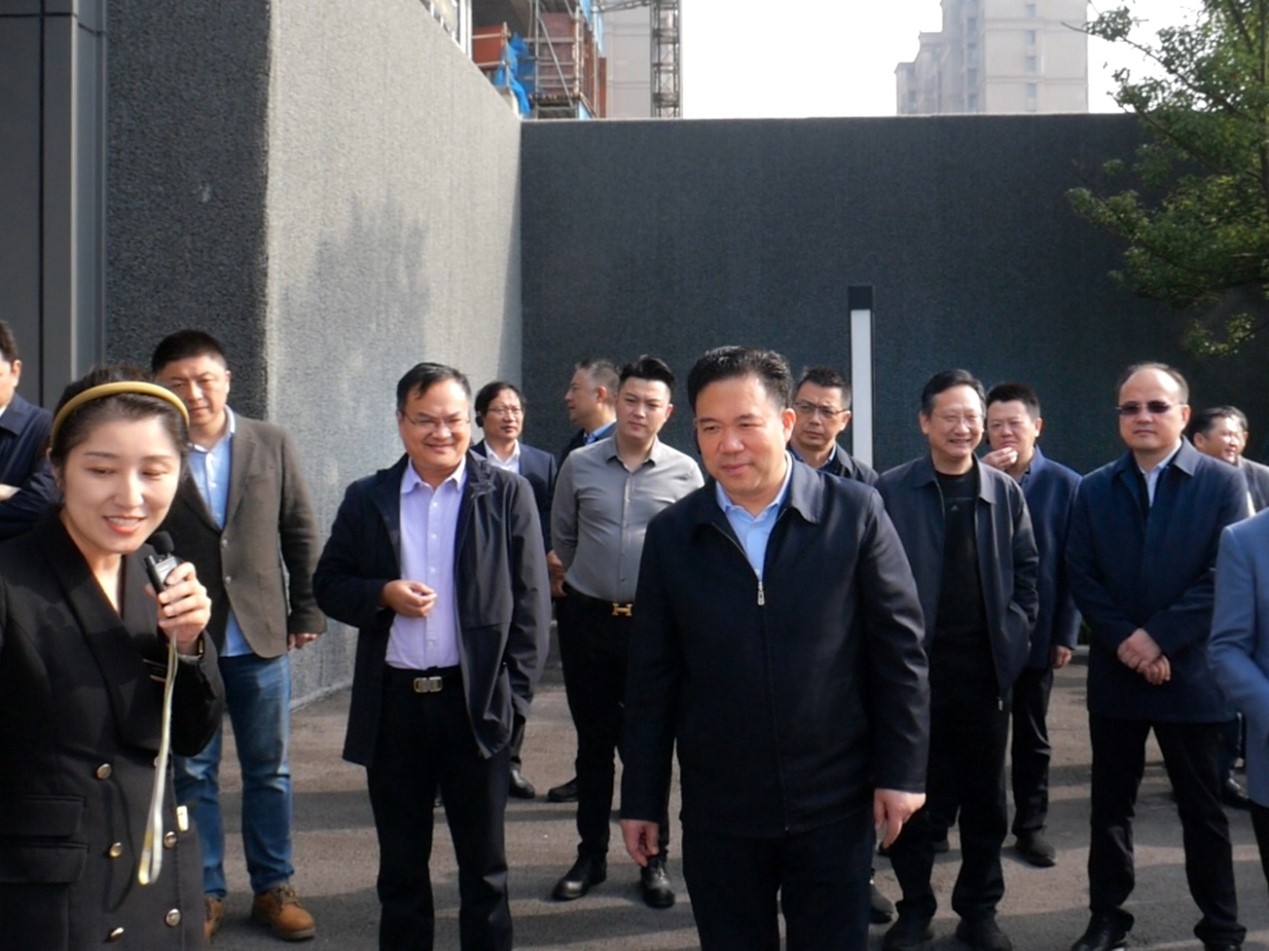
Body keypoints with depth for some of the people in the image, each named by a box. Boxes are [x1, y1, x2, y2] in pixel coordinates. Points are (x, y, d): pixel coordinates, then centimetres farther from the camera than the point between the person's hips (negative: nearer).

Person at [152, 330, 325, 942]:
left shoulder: (271, 445, 1)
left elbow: (300, 533, 6)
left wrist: (306, 612, 4)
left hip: (261, 635, 2)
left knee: (269, 770, 11)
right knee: (191, 772, 9)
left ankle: (273, 888, 25)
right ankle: (203, 894, 23)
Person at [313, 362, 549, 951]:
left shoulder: (508, 495, 0)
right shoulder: (366, 498, 6)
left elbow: (530, 602, -1)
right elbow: (328, 584, 8)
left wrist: (514, 691, -7)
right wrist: (383, 594, -12)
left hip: (476, 701, -2)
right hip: (392, 703, 2)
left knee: (484, 862, 11)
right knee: (400, 861, 15)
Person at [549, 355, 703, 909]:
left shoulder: (684, 473, -3)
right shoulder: (579, 465, 1)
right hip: (587, 618, 2)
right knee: (593, 742, 11)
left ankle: (653, 859, 19)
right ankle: (591, 855, 23)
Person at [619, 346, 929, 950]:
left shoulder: (855, 513, -5)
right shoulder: (671, 534, 0)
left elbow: (899, 648, -2)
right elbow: (652, 679, 3)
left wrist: (901, 770, -4)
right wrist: (641, 799, 4)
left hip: (835, 804, -1)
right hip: (718, 811, 2)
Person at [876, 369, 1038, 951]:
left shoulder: (1005, 492, 6)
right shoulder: (891, 490, -4)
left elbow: (1026, 569, 10)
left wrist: (1015, 630, -1)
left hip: (986, 663, 3)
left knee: (984, 793, 11)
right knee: (913, 791, 7)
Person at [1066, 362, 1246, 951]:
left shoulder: (1223, 484, -3)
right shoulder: (1094, 490, 6)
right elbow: (1081, 577, 1)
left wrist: (1159, 637, -16)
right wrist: (1125, 642, -12)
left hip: (1191, 674, -2)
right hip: (1115, 673, 3)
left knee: (1202, 810, 9)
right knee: (1110, 807, 11)